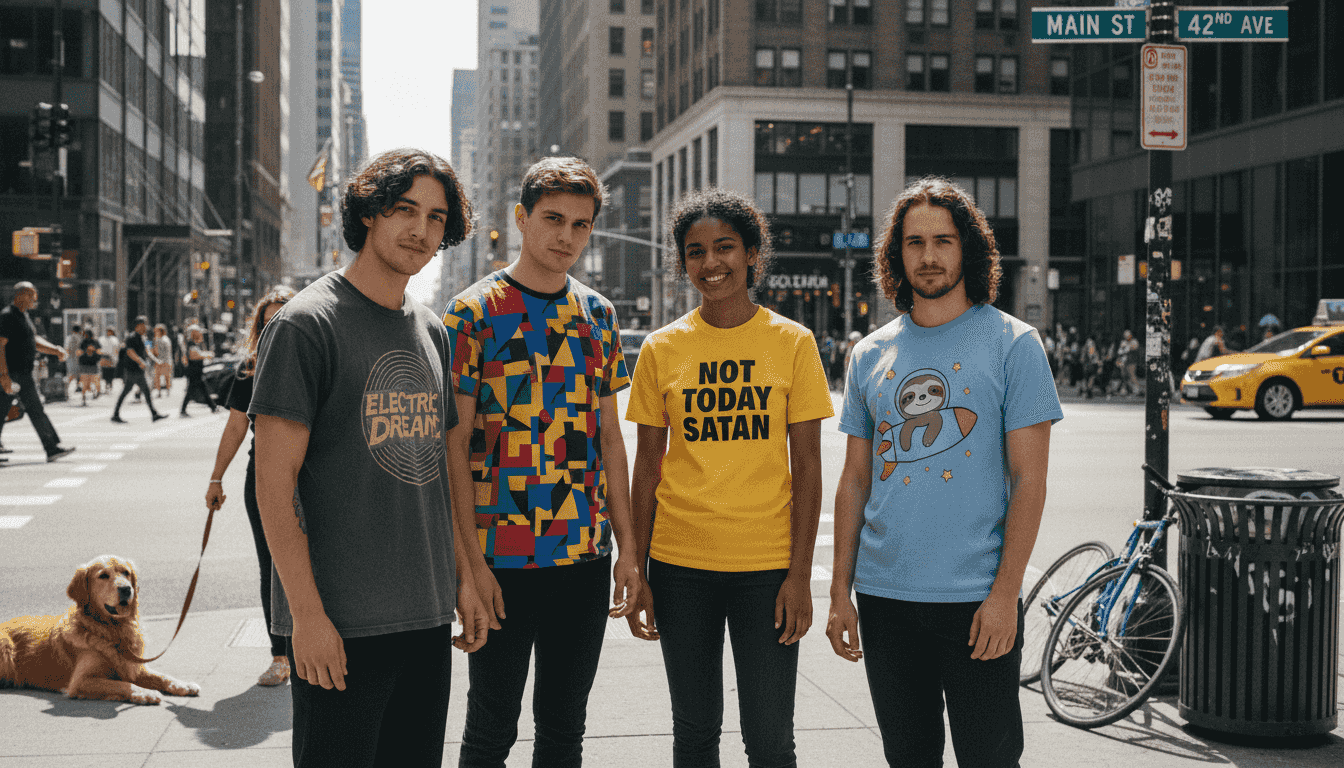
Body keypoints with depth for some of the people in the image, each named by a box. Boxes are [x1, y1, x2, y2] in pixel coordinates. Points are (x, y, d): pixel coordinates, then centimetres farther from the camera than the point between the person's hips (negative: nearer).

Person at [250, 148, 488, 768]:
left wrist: (464, 576, 14)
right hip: (339, 625, -7)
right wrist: (307, 612, -17)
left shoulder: (431, 332, 13)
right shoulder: (307, 323, -9)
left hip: (428, 616, 7)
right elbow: (274, 482, -13)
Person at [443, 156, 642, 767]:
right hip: (502, 561, -4)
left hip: (586, 555, 5)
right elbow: (455, 446, -9)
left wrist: (627, 545, 9)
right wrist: (471, 561, -14)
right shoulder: (474, 313, -6)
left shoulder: (597, 314, 10)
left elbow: (609, 435, 13)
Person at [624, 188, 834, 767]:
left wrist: (800, 574, -6)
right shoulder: (662, 348, 3)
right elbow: (647, 467, 7)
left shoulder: (792, 342, 0)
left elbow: (806, 467, 0)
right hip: (681, 565, 2)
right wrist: (637, 572, 4)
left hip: (765, 566, -1)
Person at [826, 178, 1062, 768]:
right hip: (884, 597, 4)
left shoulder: (1013, 344, -2)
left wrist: (1005, 592, -13)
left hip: (976, 600, -4)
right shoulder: (871, 354, 10)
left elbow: (1029, 479, -6)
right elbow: (855, 481, 12)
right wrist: (840, 593, 7)